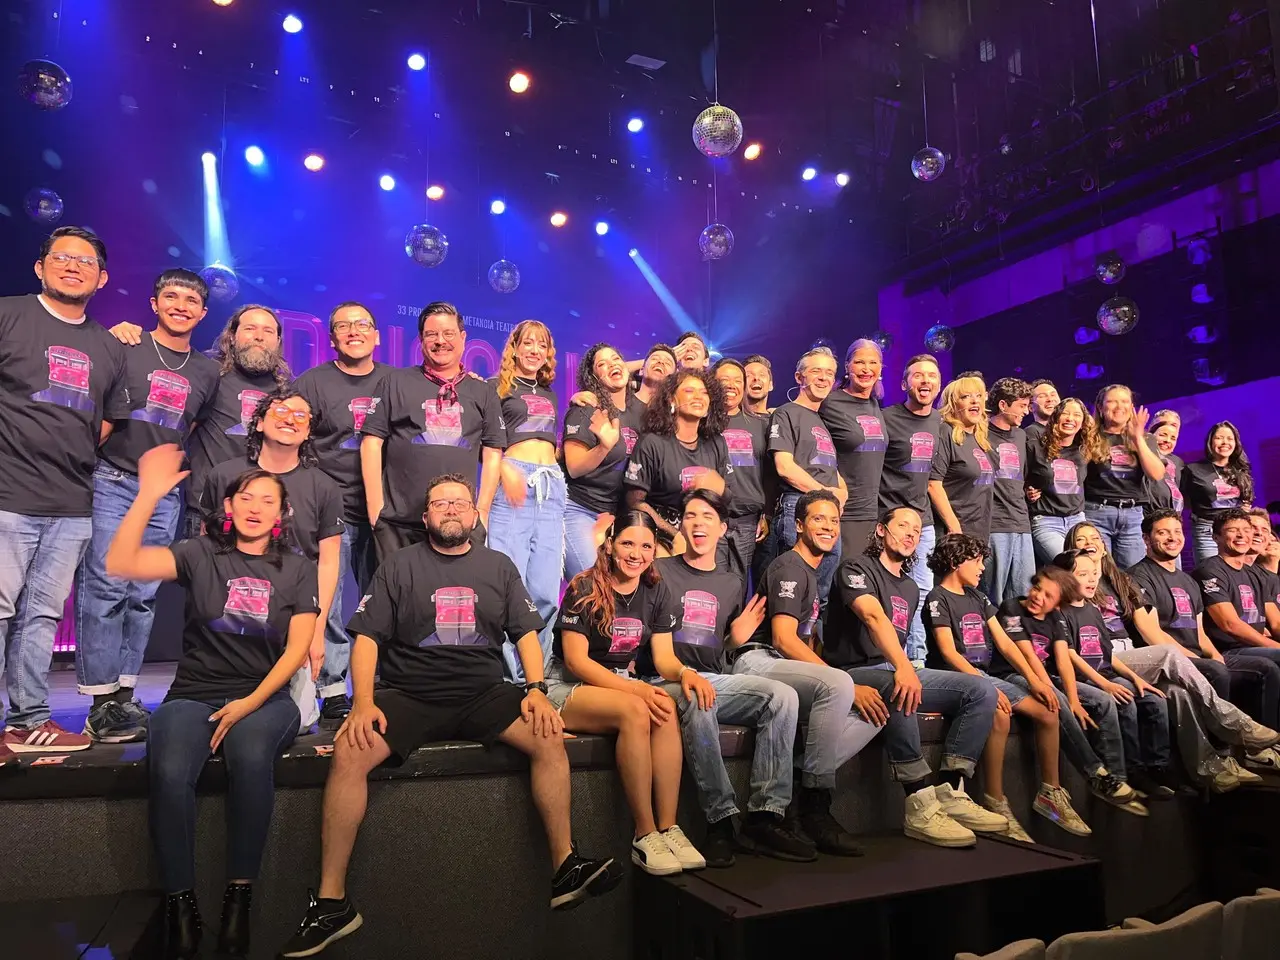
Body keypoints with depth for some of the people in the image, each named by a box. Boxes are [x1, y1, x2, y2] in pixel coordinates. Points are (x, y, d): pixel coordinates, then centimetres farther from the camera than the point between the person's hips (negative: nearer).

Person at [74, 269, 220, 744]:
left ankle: (124, 696, 13)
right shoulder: (123, 348, 0)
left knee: (143, 596, 6)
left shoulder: (207, 372, 12)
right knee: (105, 588, -7)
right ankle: (101, 703, -2)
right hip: (113, 481, -4)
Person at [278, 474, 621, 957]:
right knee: (349, 751, -27)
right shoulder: (400, 565, 7)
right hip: (409, 696, -1)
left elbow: (526, 631, 10)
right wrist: (363, 703, -14)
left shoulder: (498, 566, 12)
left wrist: (536, 690, -7)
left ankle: (565, 868, -13)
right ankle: (332, 901, -17)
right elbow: (367, 637, 1)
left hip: (484, 695, 2)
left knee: (550, 737, -23)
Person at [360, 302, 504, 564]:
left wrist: (483, 510, 2)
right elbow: (372, 441, 5)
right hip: (398, 522, -1)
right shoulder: (396, 382, 9)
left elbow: (492, 454, 11)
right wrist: (375, 507, -2)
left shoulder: (484, 391, 13)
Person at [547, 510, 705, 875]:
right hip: (567, 687, -5)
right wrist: (635, 688, -26)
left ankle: (668, 829, -26)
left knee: (666, 709, -29)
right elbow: (576, 660, -15)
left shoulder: (657, 593, 6)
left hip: (621, 685, 5)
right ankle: (645, 835, -26)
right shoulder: (583, 589, -10)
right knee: (635, 711, -34)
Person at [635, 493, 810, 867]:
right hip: (668, 680, -5)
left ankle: (764, 818, -22)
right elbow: (660, 654, -5)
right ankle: (721, 820, -28)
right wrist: (685, 674, -25)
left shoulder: (732, 583, 20)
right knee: (698, 703, -39)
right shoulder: (660, 573, 3)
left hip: (717, 679, 5)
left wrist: (736, 639, 2)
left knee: (783, 696, -21)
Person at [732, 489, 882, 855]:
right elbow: (783, 639, -17)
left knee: (873, 712, -9)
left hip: (788, 669, 9)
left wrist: (844, 687, 8)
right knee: (838, 684, -35)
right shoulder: (789, 568, -5)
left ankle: (798, 783, -18)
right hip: (757, 663, -9)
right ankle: (815, 807, -24)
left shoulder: (812, 574, 25)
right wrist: (845, 684, -20)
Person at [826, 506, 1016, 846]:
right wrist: (903, 667, -38)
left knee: (983, 692, -9)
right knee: (898, 690, -41)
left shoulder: (911, 589, 23)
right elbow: (874, 616, -23)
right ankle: (922, 807, -34)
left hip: (898, 670, 8)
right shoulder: (856, 567, -4)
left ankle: (948, 793, -18)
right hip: (856, 672, -8)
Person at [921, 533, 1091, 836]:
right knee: (999, 715, -34)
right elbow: (949, 653, -15)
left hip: (984, 675, 8)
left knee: (1048, 714, -4)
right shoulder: (938, 598, -5)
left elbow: (1004, 642, 11)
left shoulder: (978, 598, 19)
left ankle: (1049, 793, 7)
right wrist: (987, 687, -24)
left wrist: (1033, 679, -3)